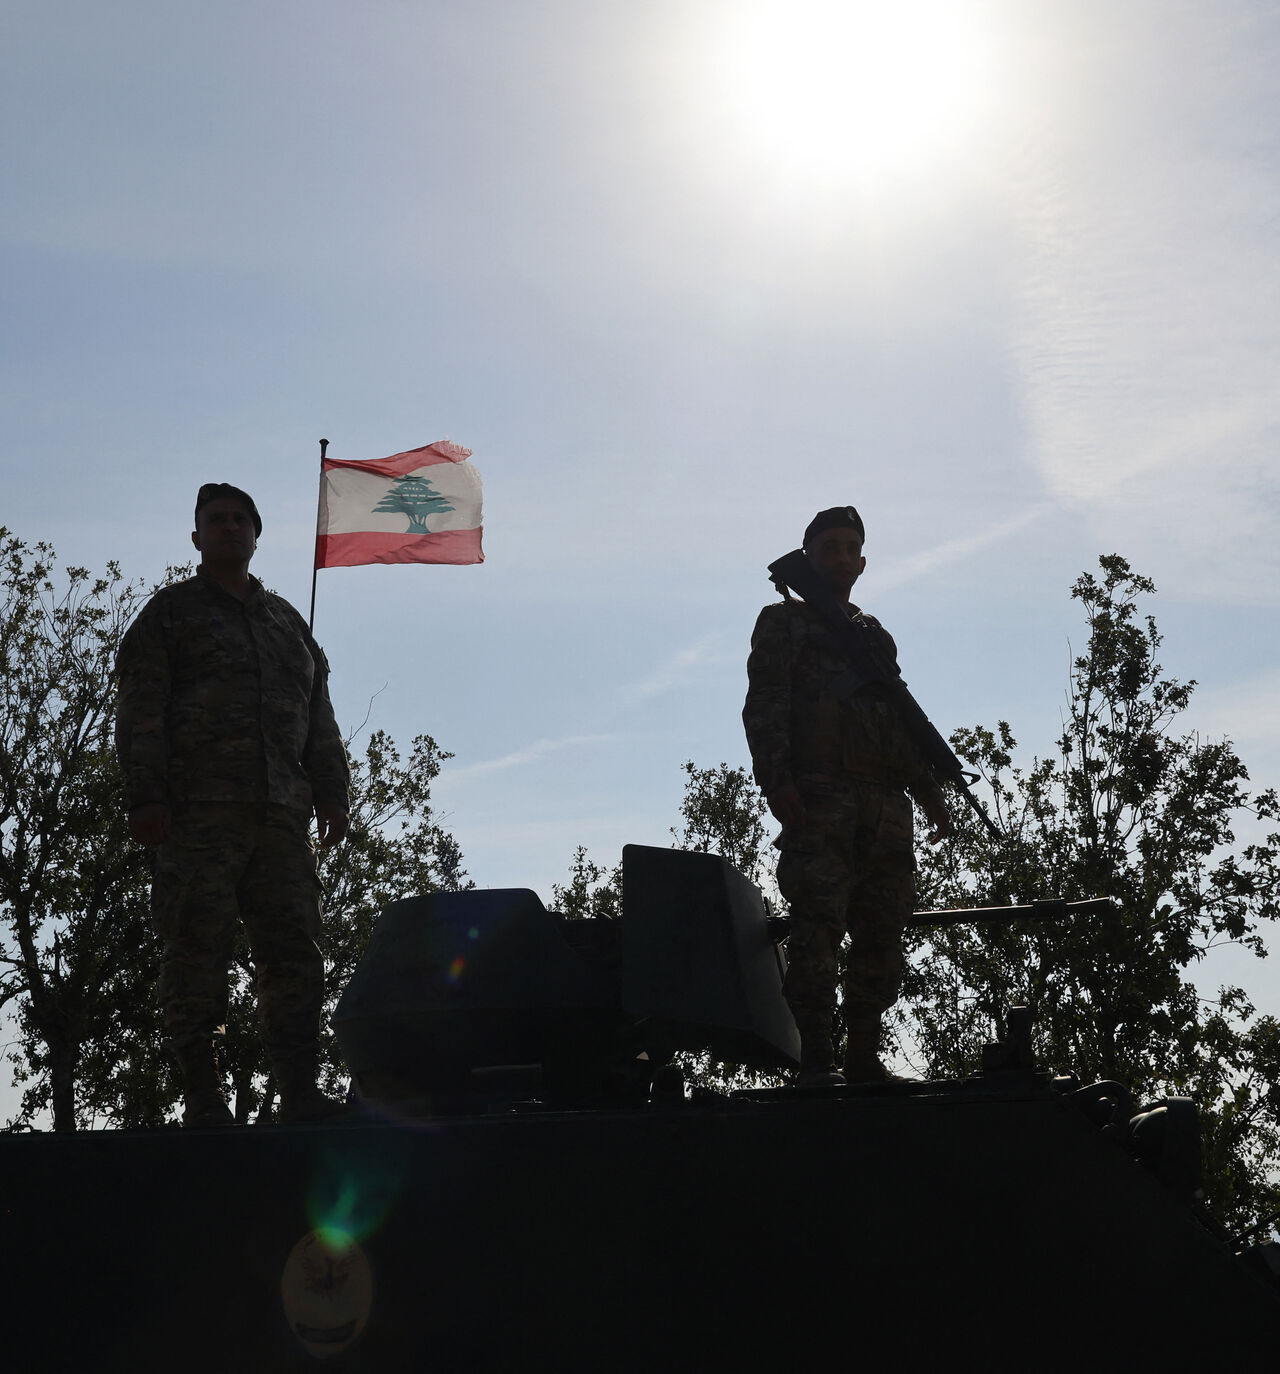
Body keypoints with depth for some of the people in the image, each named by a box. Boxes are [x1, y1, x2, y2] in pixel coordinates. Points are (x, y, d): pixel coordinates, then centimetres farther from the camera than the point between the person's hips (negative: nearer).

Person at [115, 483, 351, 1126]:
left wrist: (331, 795, 12)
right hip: (200, 808, -4)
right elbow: (140, 711, 2)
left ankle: (300, 1094, -4)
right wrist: (146, 797, -10)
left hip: (281, 812, 4)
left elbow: (319, 717, 23)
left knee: (293, 949, -3)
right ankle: (202, 1099, -6)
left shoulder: (286, 621, 25)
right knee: (197, 948, -8)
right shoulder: (170, 611, 12)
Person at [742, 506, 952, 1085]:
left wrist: (928, 788, 17)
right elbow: (764, 706, -1)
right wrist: (776, 778, -15)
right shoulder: (784, 623, 11)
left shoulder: (876, 636, 28)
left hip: (883, 803, 6)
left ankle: (863, 1058, 4)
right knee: (818, 923, -14)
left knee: (881, 933, 0)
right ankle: (816, 1057, -15)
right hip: (817, 798, -6)